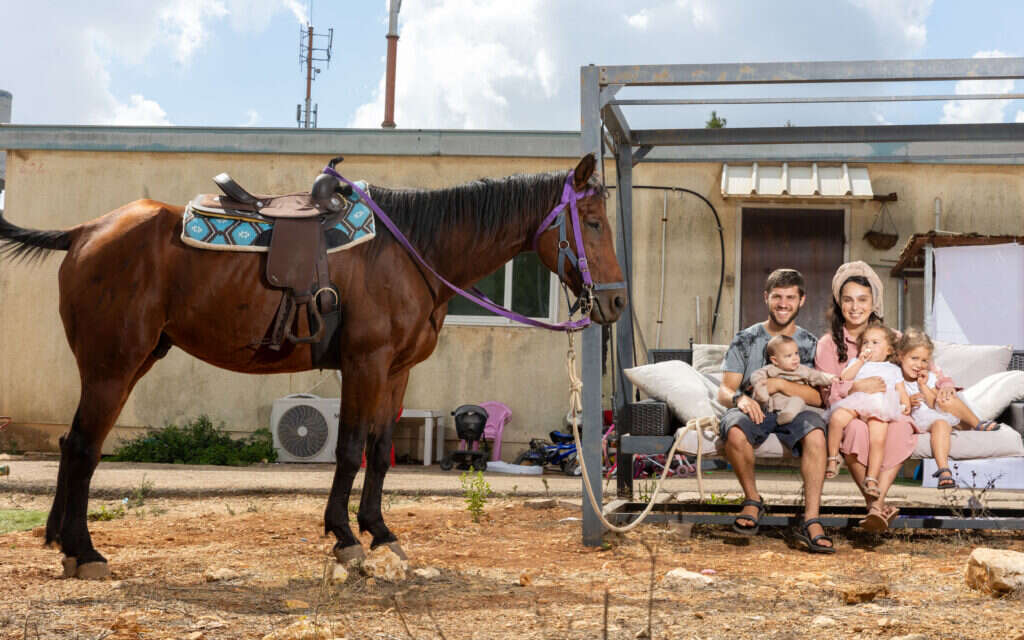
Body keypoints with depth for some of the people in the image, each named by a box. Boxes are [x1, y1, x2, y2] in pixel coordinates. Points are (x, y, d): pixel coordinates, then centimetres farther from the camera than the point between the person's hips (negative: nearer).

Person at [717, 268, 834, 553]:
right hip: (753, 411, 0)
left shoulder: (809, 344, 8)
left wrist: (780, 384, -17)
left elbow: (820, 397, -4)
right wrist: (739, 398, -23)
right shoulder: (745, 340, 8)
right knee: (735, 431, -35)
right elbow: (724, 390, 1)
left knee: (815, 433, -34)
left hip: (794, 411, 0)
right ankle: (753, 500, -10)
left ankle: (811, 521, -33)